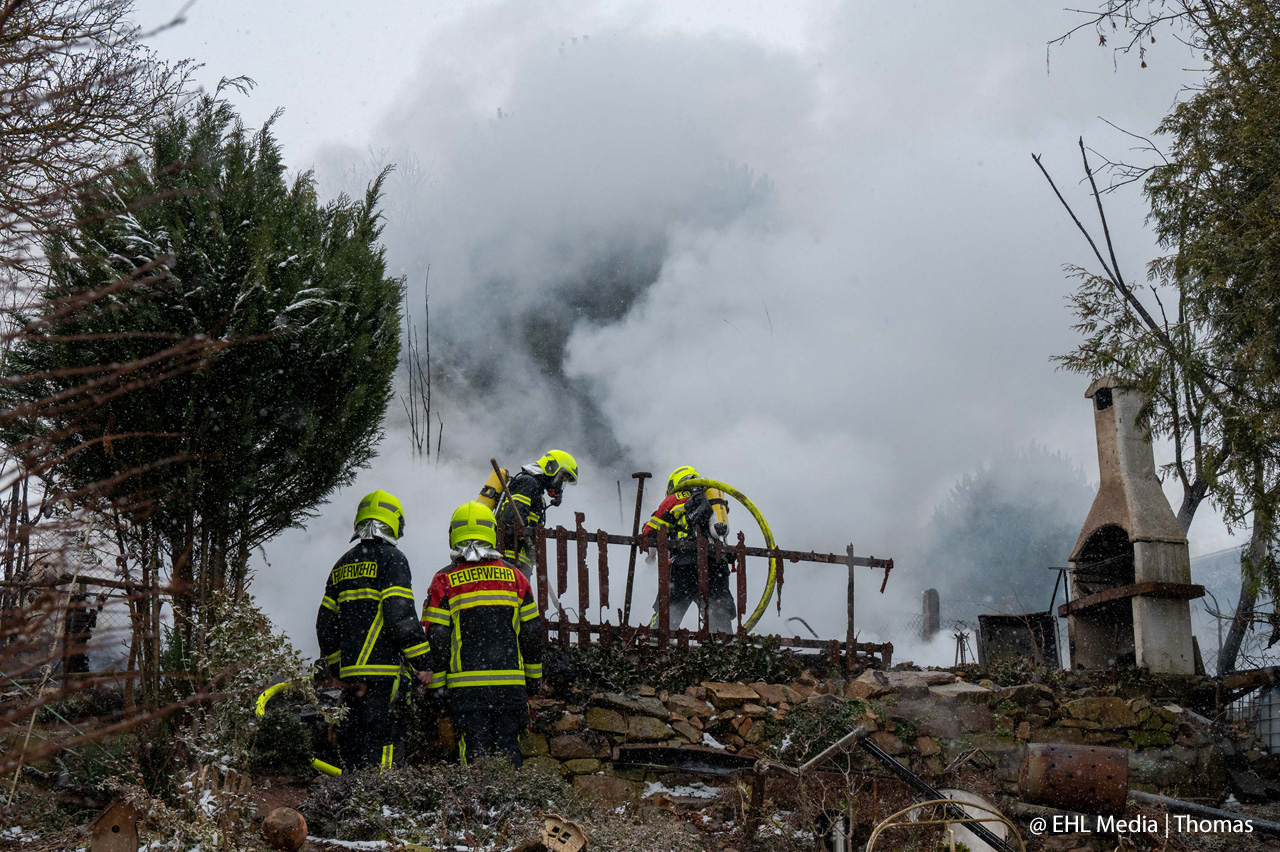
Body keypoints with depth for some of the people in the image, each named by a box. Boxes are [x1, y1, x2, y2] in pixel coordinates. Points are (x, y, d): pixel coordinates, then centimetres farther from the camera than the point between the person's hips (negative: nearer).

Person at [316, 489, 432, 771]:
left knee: (353, 740, 11)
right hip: (381, 667, -7)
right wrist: (421, 661, -10)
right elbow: (400, 614, -14)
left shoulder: (343, 564, 18)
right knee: (382, 737, -8)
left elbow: (325, 624, 18)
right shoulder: (391, 558, -4)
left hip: (349, 671, 7)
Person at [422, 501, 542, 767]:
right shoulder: (515, 577, 7)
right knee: (508, 751, 8)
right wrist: (533, 679, 19)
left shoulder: (444, 580, -1)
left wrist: (434, 685, 5)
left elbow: (435, 638, -3)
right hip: (511, 684, 2)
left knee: (475, 753, 2)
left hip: (467, 686, -2)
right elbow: (532, 633, 10)